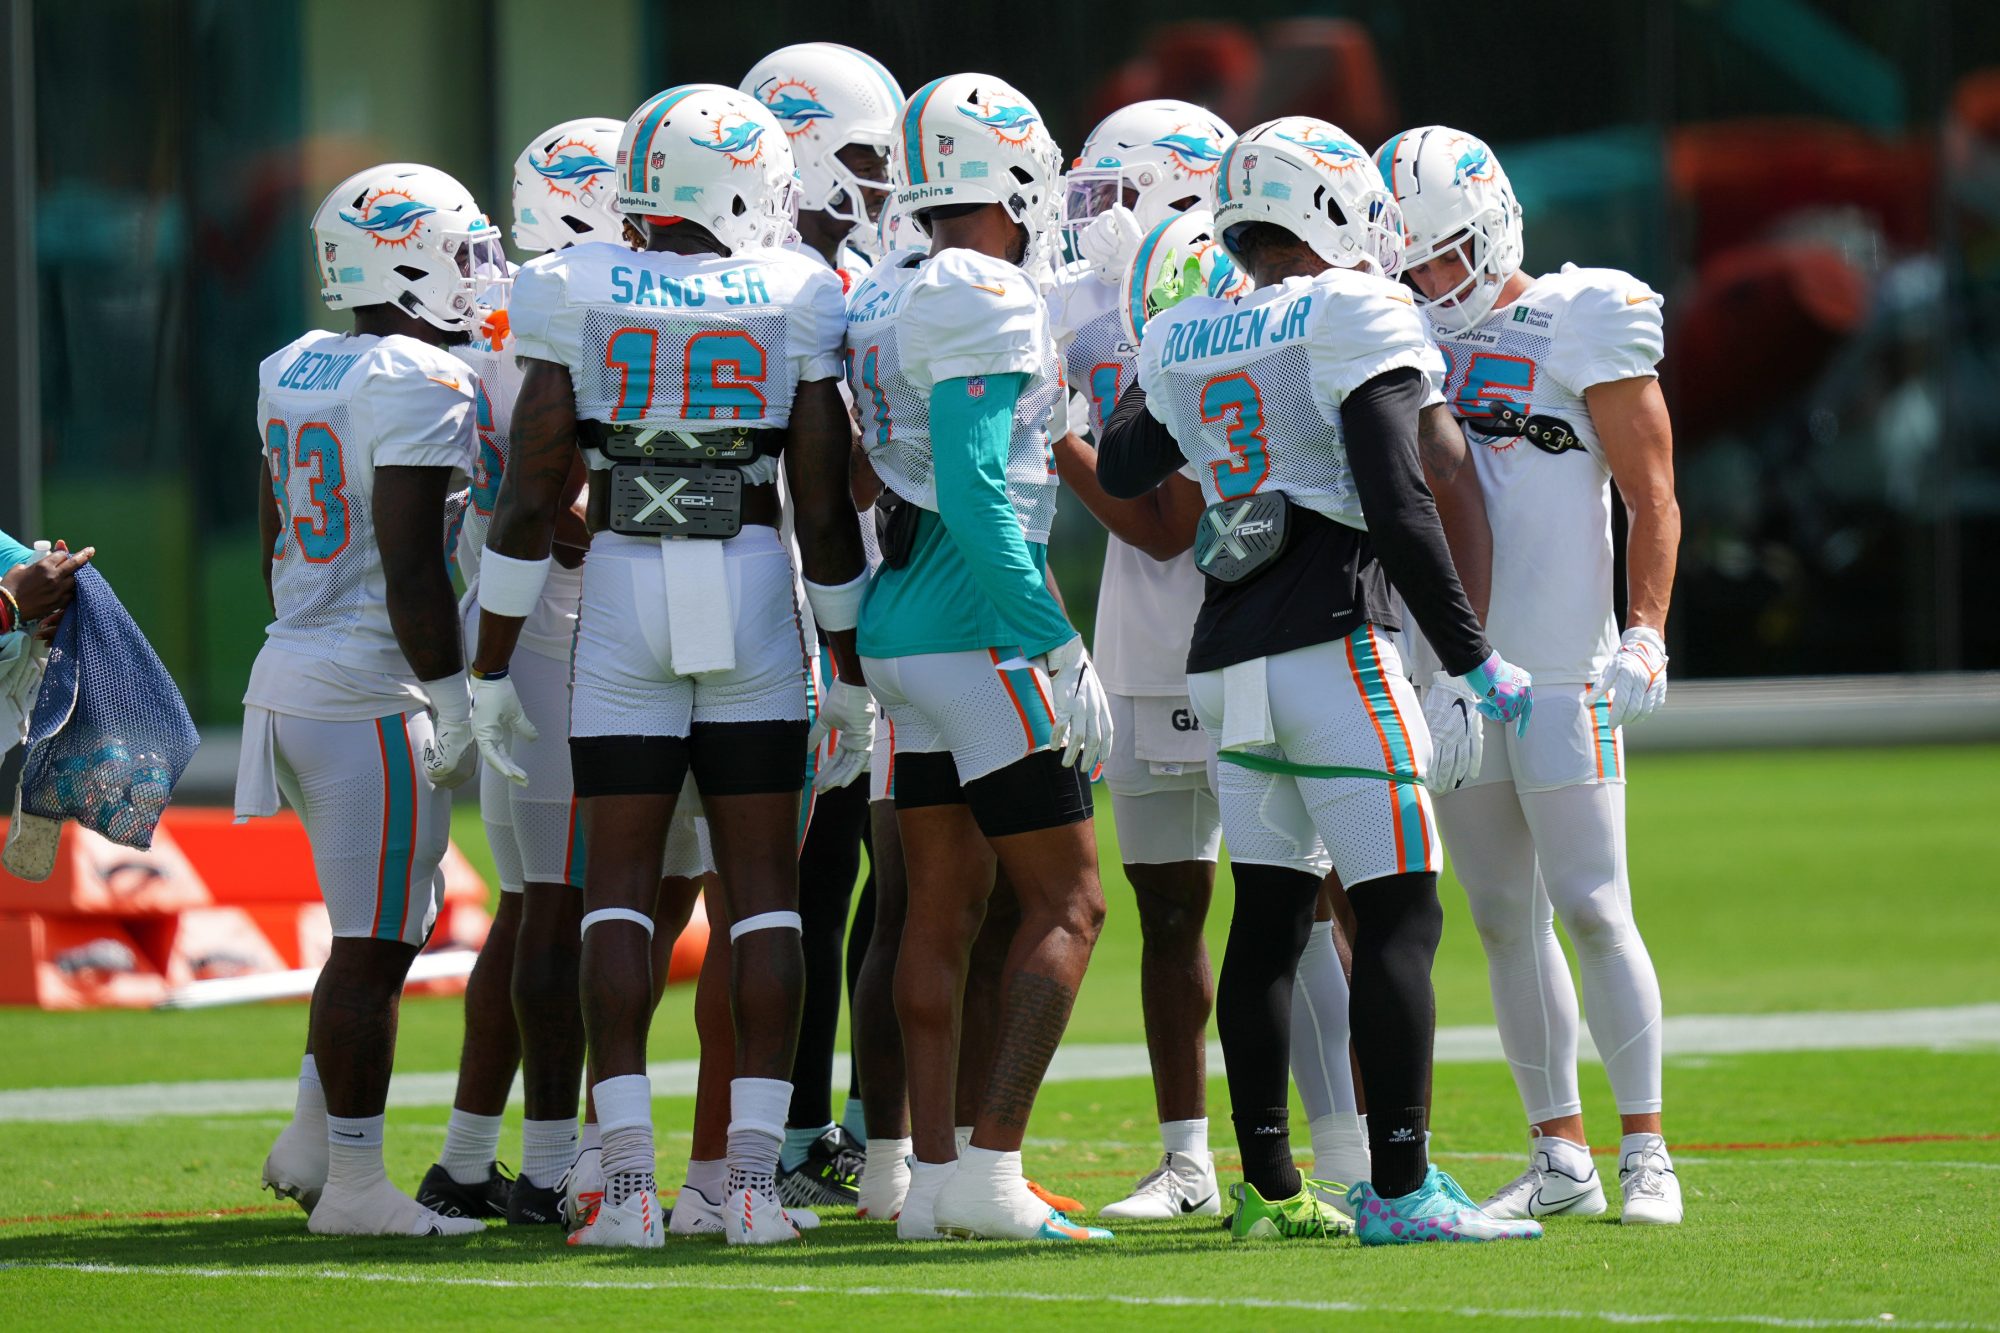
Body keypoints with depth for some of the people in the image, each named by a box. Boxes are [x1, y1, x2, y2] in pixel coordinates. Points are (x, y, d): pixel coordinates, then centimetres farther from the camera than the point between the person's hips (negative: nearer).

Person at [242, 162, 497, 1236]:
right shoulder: (421, 383, -15)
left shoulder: (292, 374, 11)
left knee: (379, 932, 20)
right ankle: (351, 1185, 1)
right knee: (374, 946, -2)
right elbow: (411, 564, -19)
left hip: (289, 673, 9)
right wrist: (454, 701, -15)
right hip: (372, 694, -9)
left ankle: (309, 1144, 22)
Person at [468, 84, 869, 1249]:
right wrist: (850, 670, 10)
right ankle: (756, 1176, 0)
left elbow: (531, 493, -2)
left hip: (623, 591, 0)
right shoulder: (795, 301, 0)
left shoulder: (579, 298, 0)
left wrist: (492, 666, 5)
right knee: (763, 884, 5)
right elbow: (825, 506, 1)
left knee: (621, 885, 4)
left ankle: (629, 1180, -5)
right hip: (755, 600, 0)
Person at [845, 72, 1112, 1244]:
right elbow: (976, 495, -20)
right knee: (1066, 903, -4)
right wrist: (1059, 649, -18)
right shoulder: (988, 303, -15)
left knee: (945, 904, 11)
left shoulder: (879, 303, 11)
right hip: (982, 632, -9)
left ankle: (934, 1171, 10)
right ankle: (993, 1168, -11)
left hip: (900, 627, 9)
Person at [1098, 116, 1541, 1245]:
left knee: (1270, 918, 12)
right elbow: (1397, 504, -14)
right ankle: (1401, 1186, -13)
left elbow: (1123, 471, 30)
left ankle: (1271, 1189, 14)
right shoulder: (1357, 318, -8)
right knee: (1399, 913, -7)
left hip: (1229, 663, 7)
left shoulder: (1185, 340, 12)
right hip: (1332, 645, -7)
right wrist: (1473, 656, -8)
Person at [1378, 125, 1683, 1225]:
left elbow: (1652, 498, -5)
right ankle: (1558, 1158, 13)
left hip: (1562, 670, -6)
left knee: (1591, 908, -7)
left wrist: (1644, 634, -14)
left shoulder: (1582, 325, -5)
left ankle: (1645, 1152, 1)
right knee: (1505, 918, 7)